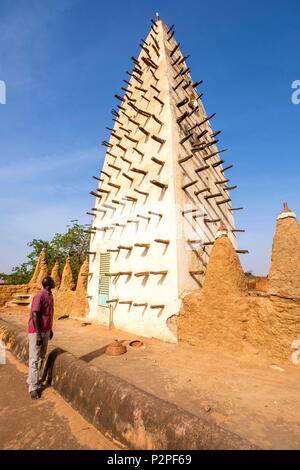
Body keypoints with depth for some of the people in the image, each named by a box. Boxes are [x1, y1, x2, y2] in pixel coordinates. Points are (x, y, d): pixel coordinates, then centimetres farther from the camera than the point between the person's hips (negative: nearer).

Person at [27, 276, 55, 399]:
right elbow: (35, 316, -23)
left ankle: (33, 380, 33)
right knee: (34, 359, 2)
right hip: (36, 332, -8)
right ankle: (33, 387, 13)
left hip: (46, 331, 8)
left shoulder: (50, 295, 5)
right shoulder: (39, 296, -22)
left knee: (42, 357, 17)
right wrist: (38, 334, -21)